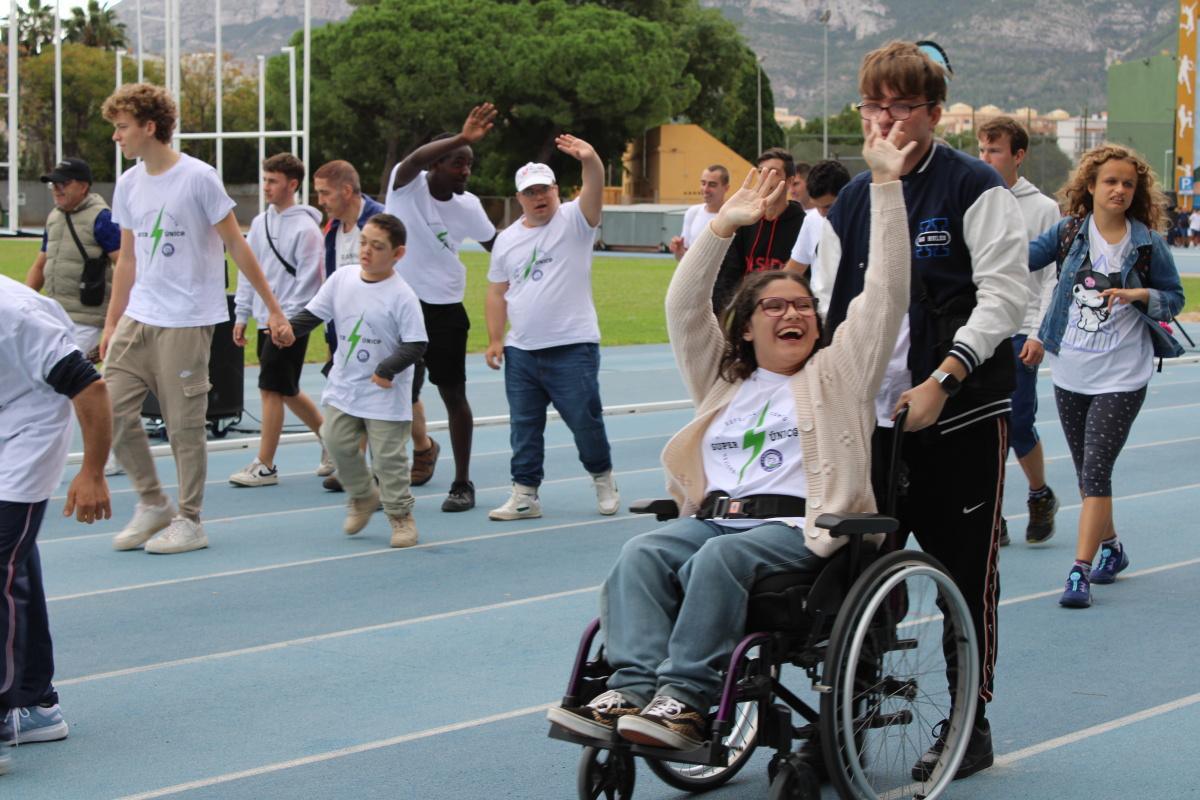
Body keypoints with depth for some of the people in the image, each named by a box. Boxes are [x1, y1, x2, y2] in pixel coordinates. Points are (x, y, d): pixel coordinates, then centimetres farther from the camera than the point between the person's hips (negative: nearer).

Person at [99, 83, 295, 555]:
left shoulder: (198, 178, -9)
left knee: (184, 423, -2)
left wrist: (273, 309, -5)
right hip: (137, 318, 6)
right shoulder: (128, 184, 10)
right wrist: (111, 324, 16)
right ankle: (152, 504, 15)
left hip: (186, 321, -6)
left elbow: (236, 246, -5)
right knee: (112, 410, 0)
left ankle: (189, 521, 11)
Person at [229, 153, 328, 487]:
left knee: (272, 390, -7)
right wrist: (242, 314, 11)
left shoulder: (306, 228, -13)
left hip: (290, 324, -8)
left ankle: (265, 466, 0)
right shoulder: (260, 223, 10)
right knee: (287, 391, 13)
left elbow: (308, 281, -15)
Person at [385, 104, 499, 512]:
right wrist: (462, 138, -46)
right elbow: (415, 160, -33)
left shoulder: (467, 205, -1)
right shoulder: (406, 185, -11)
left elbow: (497, 244, 13)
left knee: (454, 395, 3)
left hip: (445, 309, 1)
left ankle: (462, 483, 11)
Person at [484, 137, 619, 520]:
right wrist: (495, 339, 7)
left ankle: (603, 479, 23)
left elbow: (595, 188, -23)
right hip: (521, 352, 4)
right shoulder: (506, 239, 12)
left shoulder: (573, 220, -2)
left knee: (585, 420, 0)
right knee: (524, 427, 6)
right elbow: (497, 293, 15)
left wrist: (589, 159, -44)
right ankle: (524, 495, 13)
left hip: (573, 348, -4)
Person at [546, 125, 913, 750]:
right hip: (713, 515, 4)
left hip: (798, 527, -4)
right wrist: (723, 227, 16)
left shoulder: (837, 373, 17)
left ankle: (686, 699, -40)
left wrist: (886, 187, 5)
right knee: (641, 553, -27)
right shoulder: (723, 380, 28)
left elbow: (886, 294, 8)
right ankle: (635, 689, -41)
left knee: (717, 557, -35)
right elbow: (683, 308, 22)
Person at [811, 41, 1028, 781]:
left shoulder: (976, 189, -6)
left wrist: (941, 381, -20)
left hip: (962, 417, -5)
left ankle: (971, 724, 15)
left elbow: (1005, 296, -12)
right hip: (871, 417, 5)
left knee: (966, 574, 3)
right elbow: (827, 303, 15)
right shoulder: (853, 199, 12)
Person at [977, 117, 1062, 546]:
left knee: (1018, 425, -2)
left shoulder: (1042, 209, 0)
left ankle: (1040, 496, 24)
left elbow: (1053, 276, -2)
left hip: (1019, 332, -3)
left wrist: (1041, 334, -10)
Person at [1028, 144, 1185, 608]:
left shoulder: (1147, 242, -4)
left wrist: (1141, 295, -16)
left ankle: (1080, 571, -10)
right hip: (1070, 372, 4)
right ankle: (1110, 548, 36)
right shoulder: (1069, 231, 2)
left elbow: (1175, 297, 2)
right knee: (1086, 472, 15)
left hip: (1122, 376, -4)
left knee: (1096, 471, -11)